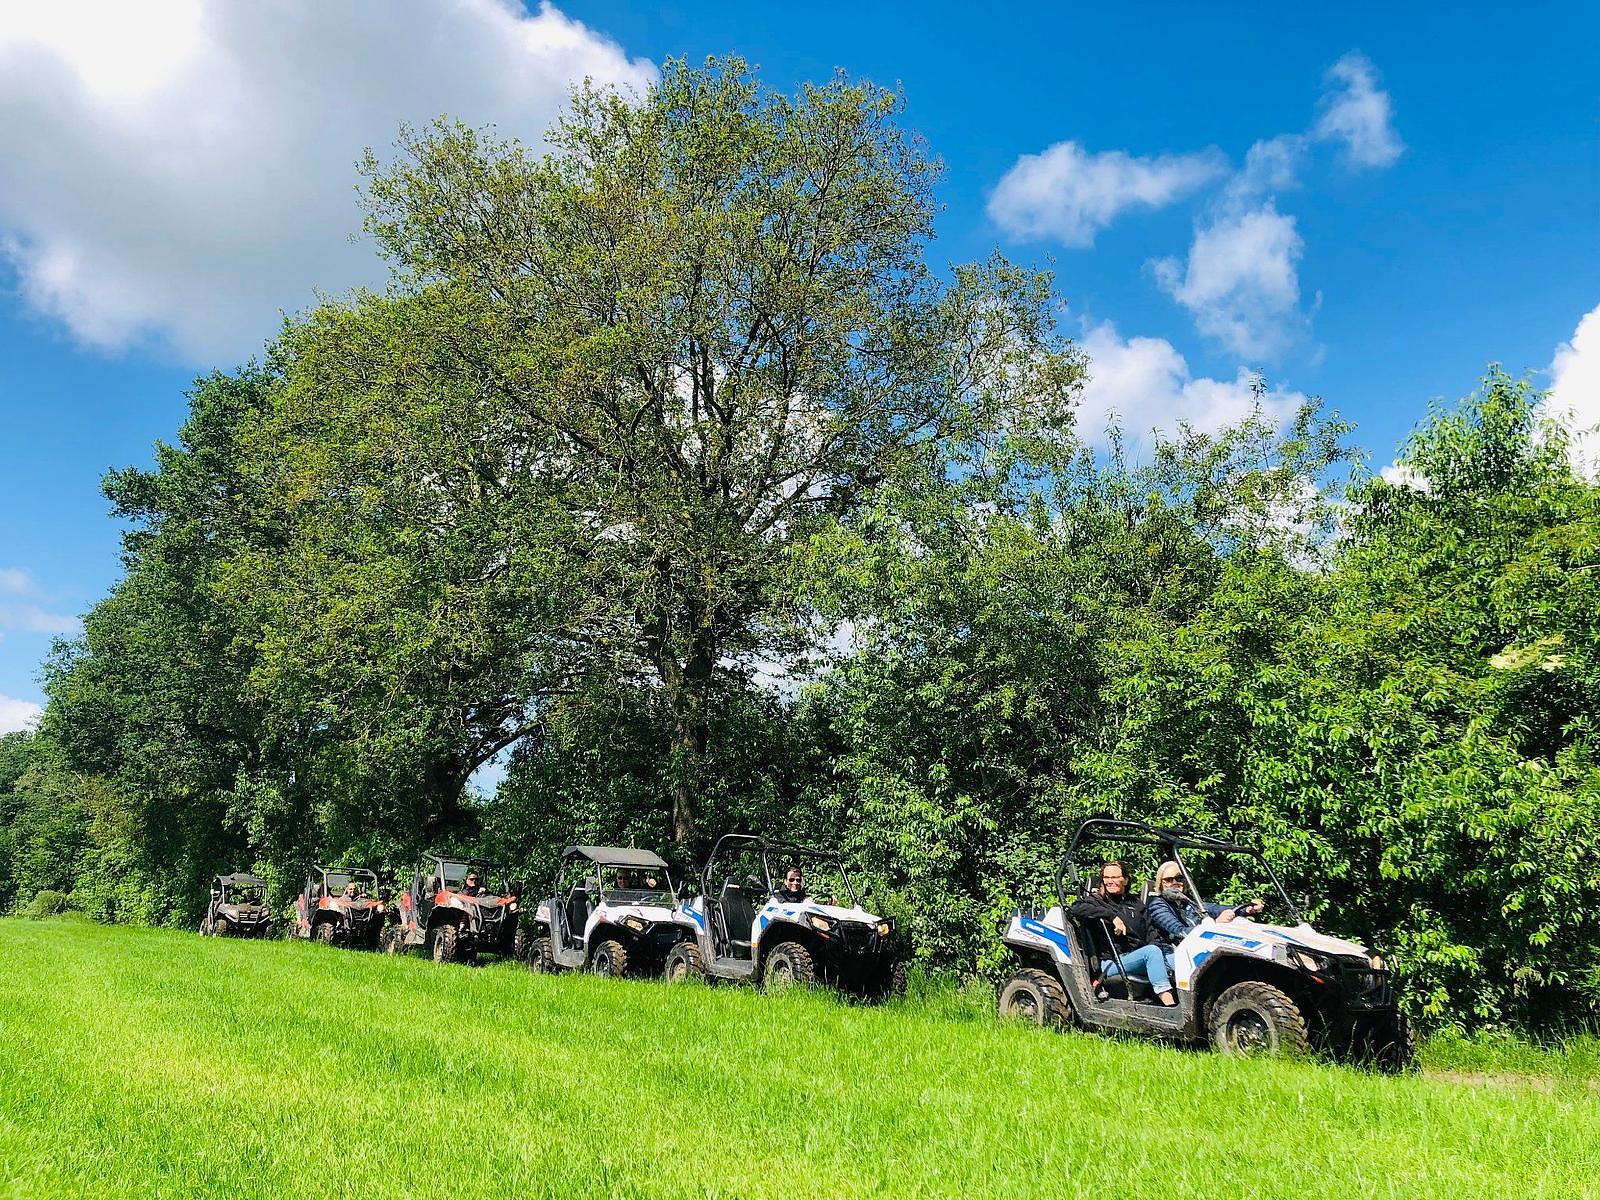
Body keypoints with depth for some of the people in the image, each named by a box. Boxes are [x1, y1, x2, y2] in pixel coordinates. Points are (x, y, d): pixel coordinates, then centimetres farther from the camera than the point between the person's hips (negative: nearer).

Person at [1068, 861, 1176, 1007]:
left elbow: (1150, 935, 18)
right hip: (1111, 962, -5)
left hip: (1138, 956, 5)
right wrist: (1112, 916, -19)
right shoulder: (1096, 900, 8)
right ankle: (1169, 1003, -40)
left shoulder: (1136, 904, 25)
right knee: (1151, 951, -31)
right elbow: (1075, 910, -14)